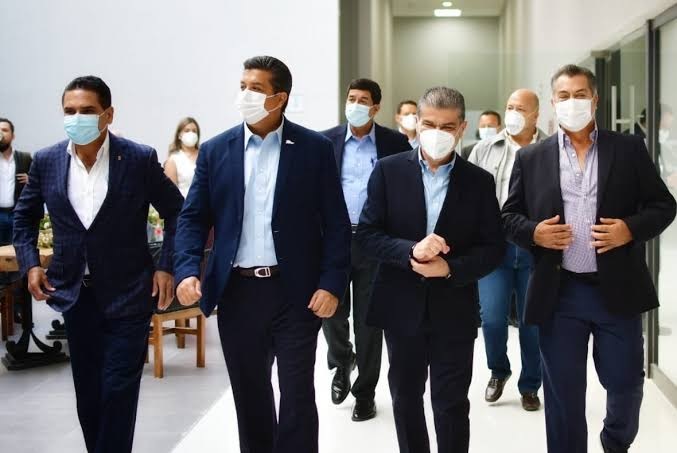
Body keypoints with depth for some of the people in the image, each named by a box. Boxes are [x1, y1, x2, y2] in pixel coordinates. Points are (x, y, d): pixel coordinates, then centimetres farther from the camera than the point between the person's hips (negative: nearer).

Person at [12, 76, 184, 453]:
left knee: (119, 390, -2)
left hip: (128, 294, -3)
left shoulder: (140, 159, -9)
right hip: (75, 294, 4)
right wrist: (30, 263, 2)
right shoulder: (46, 161, 0)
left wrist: (167, 267, -7)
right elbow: (25, 216, 14)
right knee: (87, 392, 13)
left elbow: (177, 212, 0)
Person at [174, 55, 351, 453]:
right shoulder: (216, 150, 5)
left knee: (297, 395, 2)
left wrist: (332, 285, -11)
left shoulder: (315, 149, -2)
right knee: (249, 393, 15)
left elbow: (337, 224, -3)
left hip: (295, 292, -2)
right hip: (237, 292, 3)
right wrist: (188, 270, -11)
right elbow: (193, 218, 5)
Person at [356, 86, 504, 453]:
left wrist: (451, 268, -18)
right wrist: (411, 250, -22)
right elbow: (367, 234, -5)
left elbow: (493, 248, -1)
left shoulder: (479, 181, -1)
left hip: (454, 311, -1)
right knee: (405, 399, 15)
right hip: (401, 307, 1)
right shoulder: (388, 170, -2)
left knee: (451, 405, 6)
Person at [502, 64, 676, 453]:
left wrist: (631, 229, -13)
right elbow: (510, 215, 10)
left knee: (625, 381, 11)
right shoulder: (531, 158, 6)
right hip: (559, 292, 0)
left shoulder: (630, 149, 4)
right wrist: (533, 232, -11)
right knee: (563, 392, 6)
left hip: (617, 289, 0)